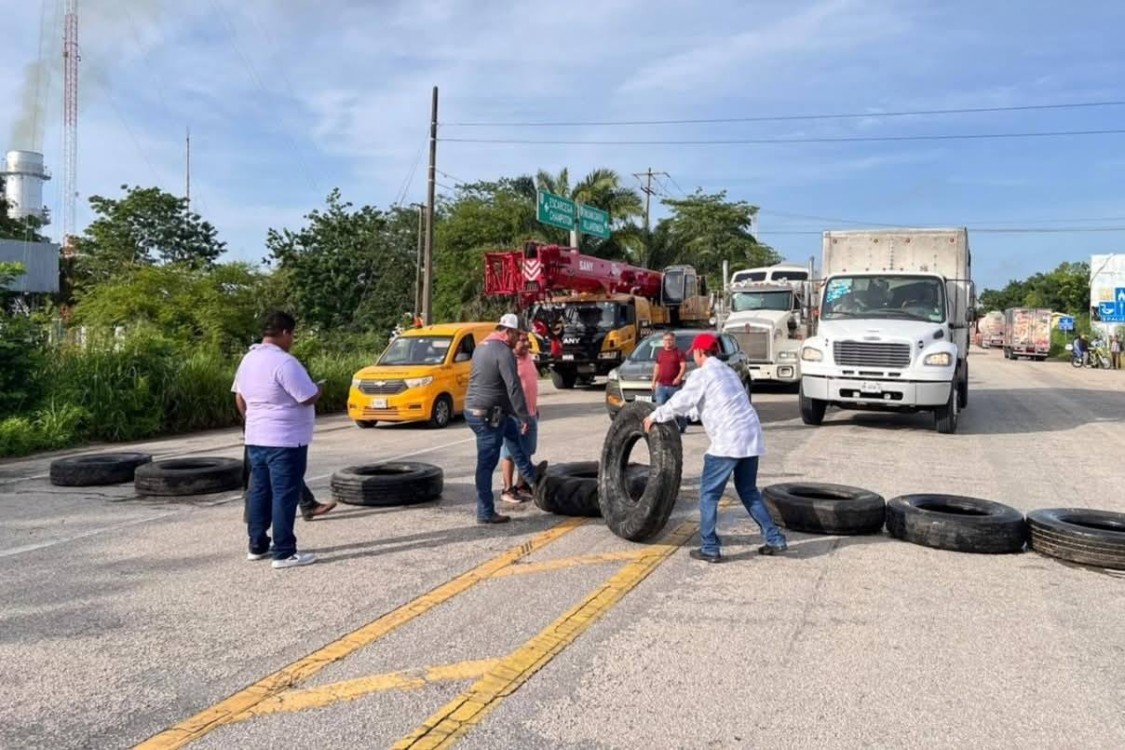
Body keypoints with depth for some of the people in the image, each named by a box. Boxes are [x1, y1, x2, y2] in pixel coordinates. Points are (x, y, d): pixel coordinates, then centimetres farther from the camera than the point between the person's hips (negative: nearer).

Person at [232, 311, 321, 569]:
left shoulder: (248, 359, 8)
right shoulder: (284, 362, -20)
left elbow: (240, 398, 17)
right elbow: (309, 398, -19)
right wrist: (318, 389, 2)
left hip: (255, 438, 9)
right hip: (285, 441, -9)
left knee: (260, 492, 15)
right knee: (284, 495, -3)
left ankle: (257, 546, 23)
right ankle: (284, 553, 0)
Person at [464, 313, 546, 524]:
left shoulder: (481, 347, 13)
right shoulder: (504, 352, -17)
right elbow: (514, 388, -21)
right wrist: (524, 417, -16)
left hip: (472, 409, 10)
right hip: (488, 415, -10)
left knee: (513, 432, 29)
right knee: (487, 464, -3)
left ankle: (530, 474, 40)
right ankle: (485, 513, 5)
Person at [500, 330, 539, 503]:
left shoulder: (528, 357, 12)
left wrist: (535, 406, 22)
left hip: (530, 413, 9)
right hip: (513, 414, -9)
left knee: (527, 452, 15)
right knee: (510, 453, -1)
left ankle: (522, 485, 26)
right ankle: (508, 490, 5)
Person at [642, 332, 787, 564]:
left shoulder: (702, 374, -4)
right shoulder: (727, 371, 23)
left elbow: (679, 404, -5)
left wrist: (654, 416, 10)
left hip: (728, 441, -8)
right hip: (751, 437, 8)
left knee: (708, 494, 2)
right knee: (749, 492, 20)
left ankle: (709, 548, 3)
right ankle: (775, 540, 18)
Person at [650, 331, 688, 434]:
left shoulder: (679, 353, -2)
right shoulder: (660, 353, 15)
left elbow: (684, 366, -10)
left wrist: (679, 378, -24)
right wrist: (654, 381, 15)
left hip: (674, 386, -4)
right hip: (661, 385, 4)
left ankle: (682, 426, 20)